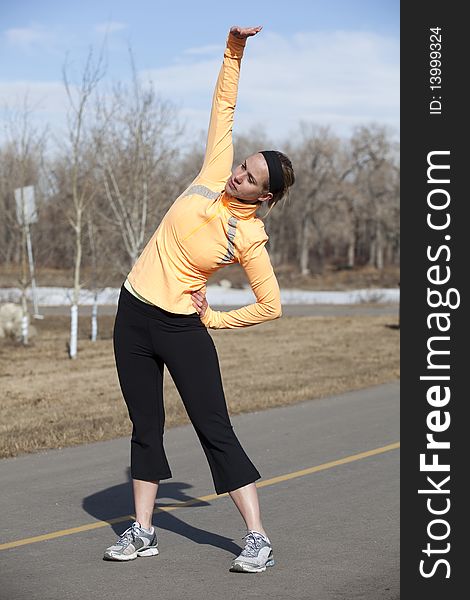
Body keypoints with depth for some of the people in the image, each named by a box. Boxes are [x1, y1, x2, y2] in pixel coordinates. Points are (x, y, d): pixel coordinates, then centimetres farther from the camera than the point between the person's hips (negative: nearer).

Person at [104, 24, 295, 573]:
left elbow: (270, 306, -5)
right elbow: (224, 104, 3)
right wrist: (234, 50, -4)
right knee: (145, 426, 10)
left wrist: (214, 319, -4)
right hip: (134, 315, 5)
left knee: (216, 432, -6)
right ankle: (142, 532, 19)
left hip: (182, 328, -5)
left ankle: (257, 539, -2)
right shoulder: (214, 175, -2)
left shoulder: (250, 239, -12)